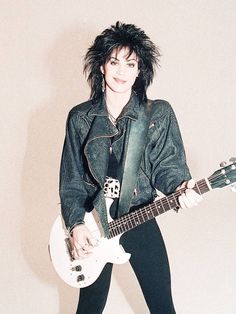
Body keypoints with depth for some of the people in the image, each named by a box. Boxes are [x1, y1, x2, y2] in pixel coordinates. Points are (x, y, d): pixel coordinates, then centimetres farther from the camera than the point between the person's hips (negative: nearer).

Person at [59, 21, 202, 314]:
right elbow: (70, 180, 1)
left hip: (140, 220, 0)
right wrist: (76, 224, -10)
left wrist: (180, 186, -27)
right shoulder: (80, 117, -1)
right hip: (91, 226, 1)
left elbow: (168, 163, -5)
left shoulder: (159, 113, -3)